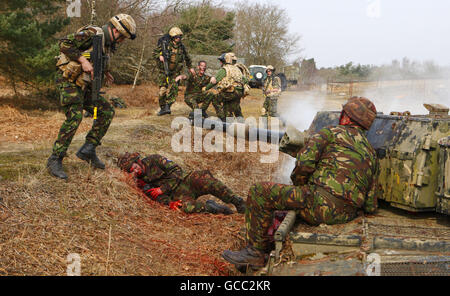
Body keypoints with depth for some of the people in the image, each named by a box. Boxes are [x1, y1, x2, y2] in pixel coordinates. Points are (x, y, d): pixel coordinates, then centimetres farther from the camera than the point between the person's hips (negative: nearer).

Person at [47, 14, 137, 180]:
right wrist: (83, 60, -24)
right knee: (74, 117, -22)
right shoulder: (91, 34, -15)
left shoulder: (109, 45, 13)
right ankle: (55, 159, -15)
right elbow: (64, 44, -21)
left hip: (84, 86, 9)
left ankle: (88, 150, 7)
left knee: (107, 112, 3)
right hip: (69, 82, -9)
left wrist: (105, 72, 17)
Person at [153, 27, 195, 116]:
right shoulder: (165, 44, -9)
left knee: (173, 89, -9)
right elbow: (154, 53, -4)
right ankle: (162, 108, 9)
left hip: (175, 72, 3)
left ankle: (168, 106, -2)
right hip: (164, 71, -3)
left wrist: (190, 67, 27)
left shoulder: (181, 46, 4)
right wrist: (160, 56, -24)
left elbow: (187, 57, 21)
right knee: (163, 90, -6)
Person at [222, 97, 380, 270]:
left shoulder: (332, 132, 5)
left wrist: (297, 183, 11)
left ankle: (255, 252, 8)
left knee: (259, 193, 2)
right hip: (347, 215, 8)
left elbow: (304, 162, -9)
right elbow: (371, 206, 18)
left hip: (322, 202, -8)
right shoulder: (372, 154, 22)